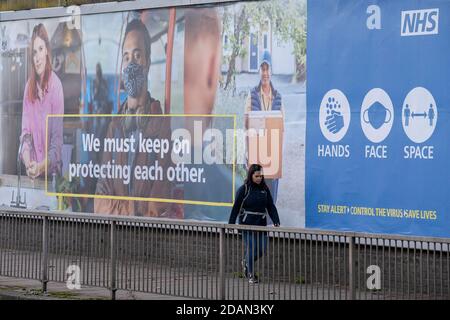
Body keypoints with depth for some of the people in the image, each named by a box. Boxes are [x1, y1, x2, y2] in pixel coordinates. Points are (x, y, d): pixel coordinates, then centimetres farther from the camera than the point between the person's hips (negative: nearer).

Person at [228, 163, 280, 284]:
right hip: (247, 224, -4)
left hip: (261, 224, 4)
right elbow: (236, 207, -5)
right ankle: (251, 275, 8)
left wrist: (276, 221, -2)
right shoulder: (244, 189, -5)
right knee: (251, 248, -5)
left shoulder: (264, 189, 7)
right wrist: (231, 224, -8)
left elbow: (271, 206, 8)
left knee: (262, 249, 3)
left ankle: (246, 263, 31)